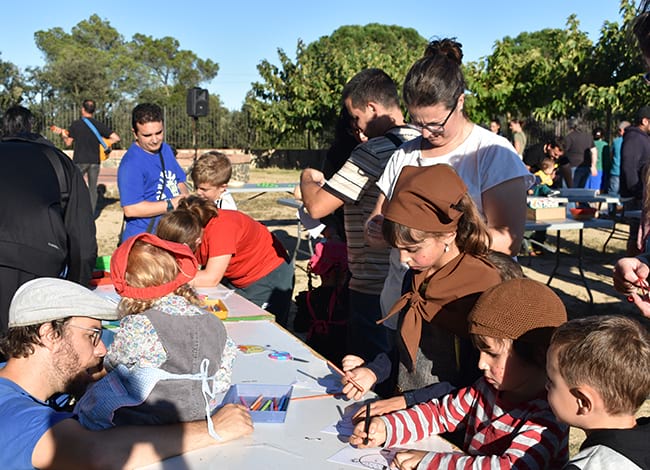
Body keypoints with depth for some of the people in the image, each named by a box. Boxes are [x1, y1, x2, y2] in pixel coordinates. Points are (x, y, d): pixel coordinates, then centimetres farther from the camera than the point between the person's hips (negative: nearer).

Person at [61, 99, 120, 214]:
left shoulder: (75, 124, -4)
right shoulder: (99, 125, 0)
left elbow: (68, 143, 2)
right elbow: (116, 138, -4)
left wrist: (63, 135, 22)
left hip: (79, 160, -2)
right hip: (95, 161, 2)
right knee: (93, 188, 9)